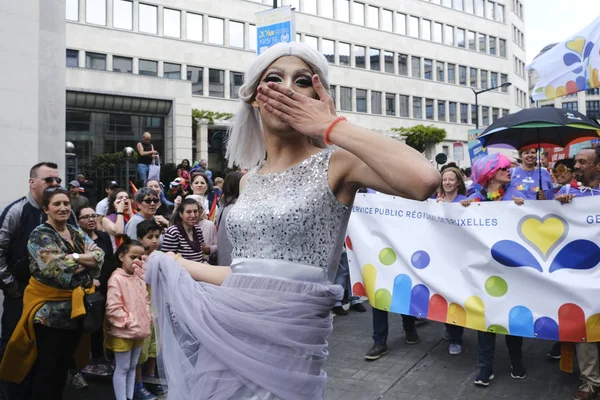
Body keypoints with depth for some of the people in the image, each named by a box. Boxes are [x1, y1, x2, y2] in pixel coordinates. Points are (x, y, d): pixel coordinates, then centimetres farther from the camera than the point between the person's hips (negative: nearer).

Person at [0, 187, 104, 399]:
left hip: (76, 307, 6)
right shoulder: (40, 235, -11)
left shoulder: (77, 232, 10)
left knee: (64, 364, 18)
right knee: (46, 367, 4)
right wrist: (83, 259, -12)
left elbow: (99, 255, -3)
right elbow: (55, 267, -25)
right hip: (50, 309, -6)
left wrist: (75, 258, -18)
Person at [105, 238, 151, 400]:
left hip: (140, 331, 7)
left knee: (132, 367, 17)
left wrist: (147, 319, 3)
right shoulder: (116, 278, -16)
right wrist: (130, 323, -20)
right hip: (123, 333, -7)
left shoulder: (139, 277, 6)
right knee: (122, 369, 5)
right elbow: (113, 308, -21)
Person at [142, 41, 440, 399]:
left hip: (286, 344, -5)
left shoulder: (335, 165, -8)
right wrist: (177, 265, 23)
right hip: (225, 336, 6)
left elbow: (424, 180, -28)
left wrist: (331, 126, -18)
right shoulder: (250, 180, 8)